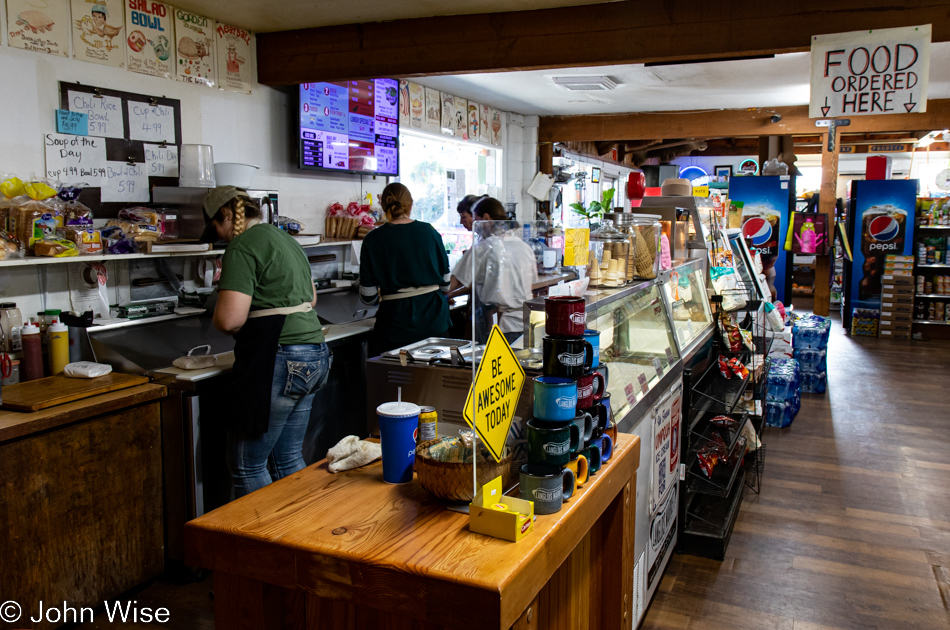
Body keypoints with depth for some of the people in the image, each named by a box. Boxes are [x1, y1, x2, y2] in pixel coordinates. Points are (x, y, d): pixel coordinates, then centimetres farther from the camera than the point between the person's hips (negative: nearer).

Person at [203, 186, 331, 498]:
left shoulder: (242, 247, -11)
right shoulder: (285, 238, 17)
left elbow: (230, 319, -19)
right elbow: (311, 297, 29)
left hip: (279, 363, -9)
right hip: (313, 353, 9)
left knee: (247, 466, 3)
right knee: (289, 459, 17)